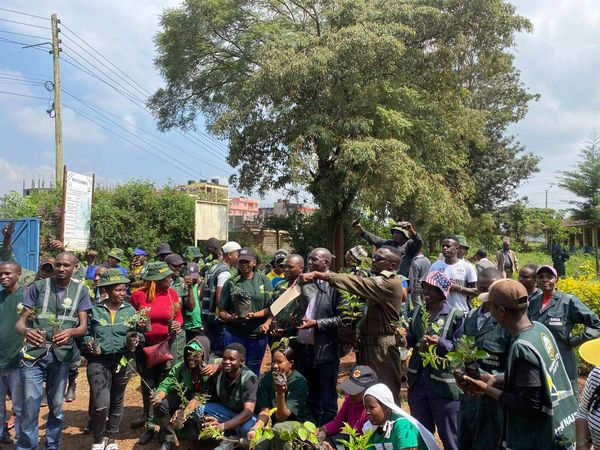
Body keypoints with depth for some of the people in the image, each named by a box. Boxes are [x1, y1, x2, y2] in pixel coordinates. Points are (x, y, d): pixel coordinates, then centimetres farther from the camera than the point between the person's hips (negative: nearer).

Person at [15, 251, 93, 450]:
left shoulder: (81, 290, 2)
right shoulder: (38, 286, -2)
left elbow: (83, 326, -1)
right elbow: (20, 321, -4)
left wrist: (70, 332, -24)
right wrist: (26, 331, -27)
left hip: (61, 356, 2)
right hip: (34, 354, -1)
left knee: (56, 406, 14)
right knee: (30, 407, -1)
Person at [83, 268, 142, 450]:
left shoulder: (130, 310, 1)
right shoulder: (94, 310, -3)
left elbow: (139, 333, 6)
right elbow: (85, 333, 7)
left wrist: (134, 341, -14)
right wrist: (89, 343, -12)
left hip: (122, 361, 2)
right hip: (98, 361, -2)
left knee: (117, 402, 14)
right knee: (101, 405, -9)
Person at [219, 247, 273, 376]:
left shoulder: (264, 281, 4)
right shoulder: (231, 283, 5)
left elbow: (271, 308, -2)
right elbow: (222, 312, 4)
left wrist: (253, 315, -17)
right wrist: (233, 318, -16)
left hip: (257, 335, 0)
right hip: (234, 335, 0)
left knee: (253, 372, 12)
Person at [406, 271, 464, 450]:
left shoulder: (455, 316, -12)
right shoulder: (418, 311, 5)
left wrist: (441, 343, -28)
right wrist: (403, 335, -10)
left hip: (444, 382, -5)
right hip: (418, 379, 5)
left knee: (449, 435, 11)